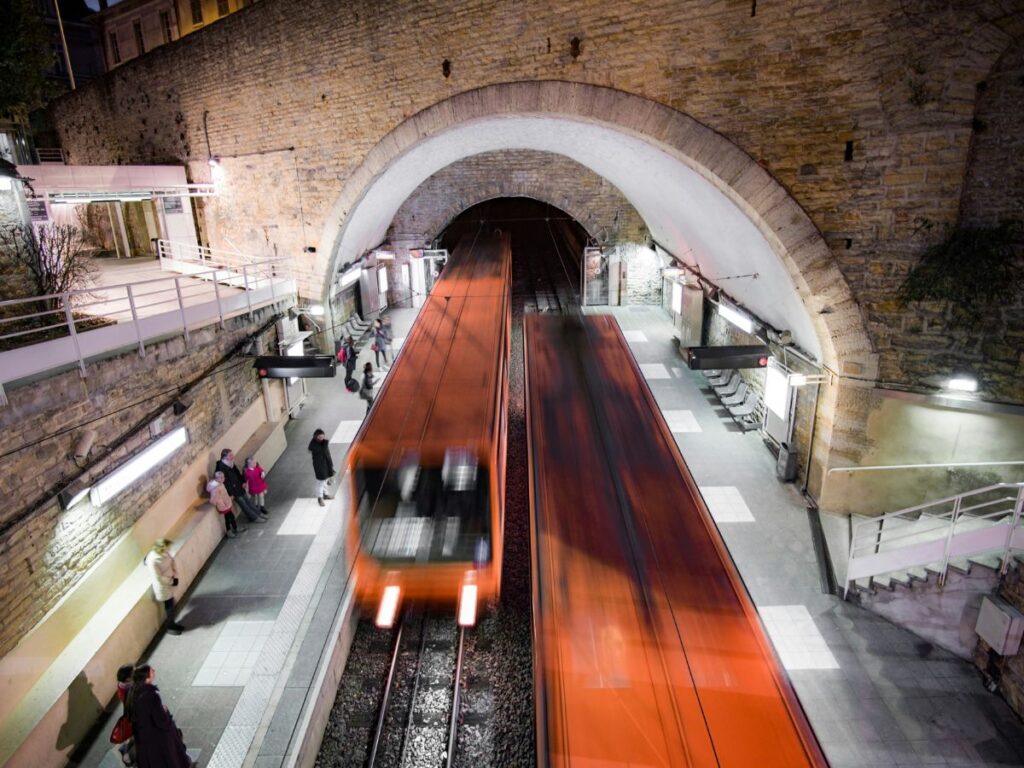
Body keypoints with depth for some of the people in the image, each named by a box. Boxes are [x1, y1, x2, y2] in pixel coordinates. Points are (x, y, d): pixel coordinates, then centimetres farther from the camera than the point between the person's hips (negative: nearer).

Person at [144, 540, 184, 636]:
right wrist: (172, 581, -15)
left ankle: (171, 623, 40)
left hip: (169, 582, 7)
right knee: (169, 605, 9)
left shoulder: (164, 553, -10)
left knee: (171, 603, 21)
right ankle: (169, 627, 30)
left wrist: (175, 576, -5)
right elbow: (158, 578, -26)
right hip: (163, 586, -7)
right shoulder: (153, 560, -32)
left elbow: (172, 561, 5)